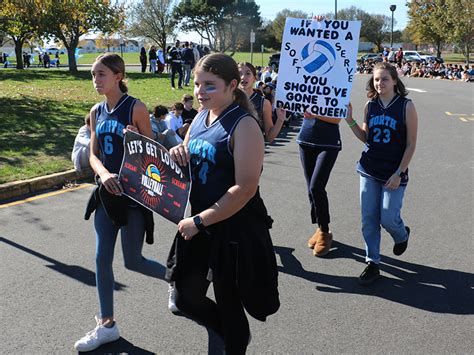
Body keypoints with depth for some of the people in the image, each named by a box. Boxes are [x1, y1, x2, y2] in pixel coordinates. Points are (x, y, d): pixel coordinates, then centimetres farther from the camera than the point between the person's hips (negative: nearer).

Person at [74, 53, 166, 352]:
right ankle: (107, 325, 21)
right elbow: (94, 155, 6)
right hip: (107, 192, 6)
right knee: (102, 259, 7)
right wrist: (104, 174, -14)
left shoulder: (135, 108, -10)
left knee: (133, 261, 1)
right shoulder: (96, 112, 7)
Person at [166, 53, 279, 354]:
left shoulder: (244, 125, -17)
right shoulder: (201, 118, 5)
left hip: (235, 230, -7)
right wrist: (178, 154, -6)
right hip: (200, 226, 8)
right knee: (187, 299, 16)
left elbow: (245, 189, -23)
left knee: (228, 304, 10)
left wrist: (199, 221, -20)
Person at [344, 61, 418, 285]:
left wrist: (399, 173, -12)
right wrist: (350, 120, -3)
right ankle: (372, 263, 16)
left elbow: (411, 144, -7)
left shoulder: (406, 106, -8)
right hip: (369, 170, 4)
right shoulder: (370, 105, 4)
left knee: (388, 219, -3)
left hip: (393, 174, -4)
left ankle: (402, 235, 34)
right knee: (368, 219, 3)